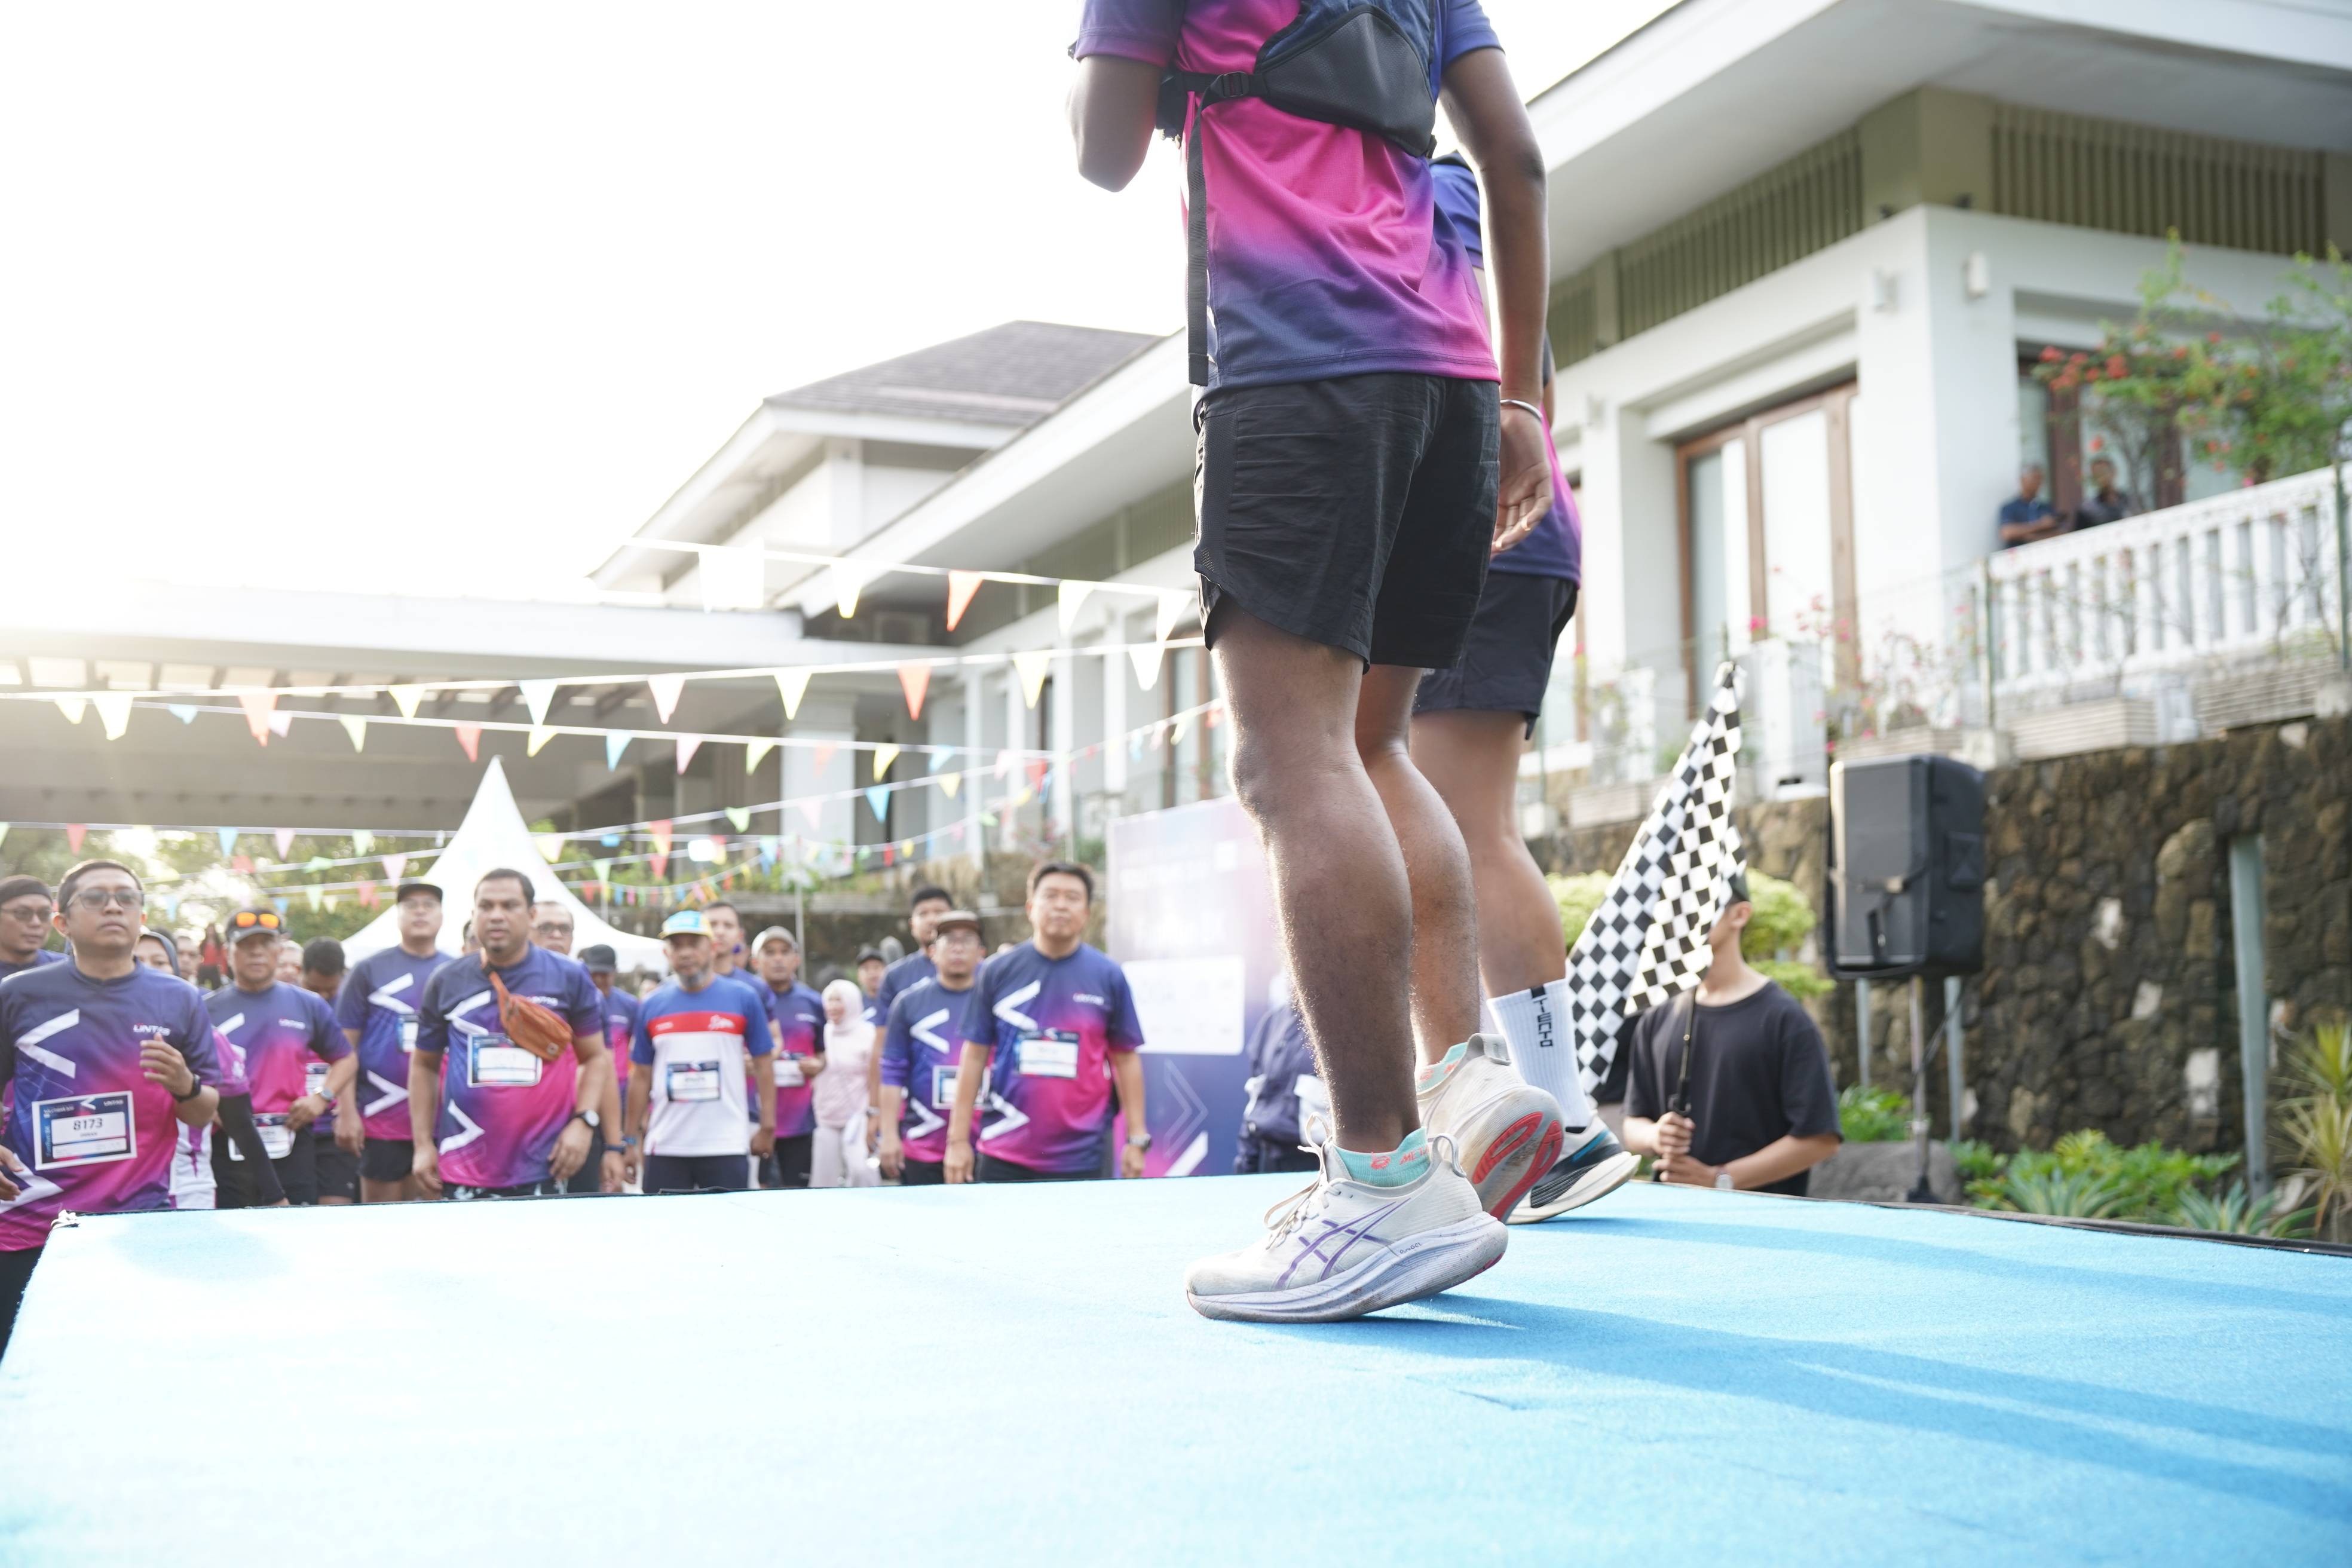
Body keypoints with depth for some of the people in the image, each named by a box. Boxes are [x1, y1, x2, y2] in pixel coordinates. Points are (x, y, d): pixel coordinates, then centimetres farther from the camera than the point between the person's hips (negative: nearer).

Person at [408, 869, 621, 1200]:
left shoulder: (569, 978, 3)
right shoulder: (446, 981, 7)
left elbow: (596, 1057, 8)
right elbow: (424, 1065, 14)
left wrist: (583, 1122, -6)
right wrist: (423, 1144, 8)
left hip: (543, 1167, -1)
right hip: (462, 1169, 1)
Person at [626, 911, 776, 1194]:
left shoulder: (744, 999, 1)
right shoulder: (652, 1006, 7)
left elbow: (763, 1067, 4)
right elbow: (641, 1077, 13)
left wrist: (767, 1127, -2)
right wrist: (632, 1139, 10)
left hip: (726, 1149, -2)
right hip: (665, 1149, 2)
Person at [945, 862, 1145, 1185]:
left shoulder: (1109, 976, 3)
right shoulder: (997, 972, 2)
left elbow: (1126, 1059, 6)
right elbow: (974, 1056, 5)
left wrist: (1137, 1140, 0)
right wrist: (958, 1139, 1)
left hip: (1081, 1161, 0)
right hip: (1003, 1158, 0)